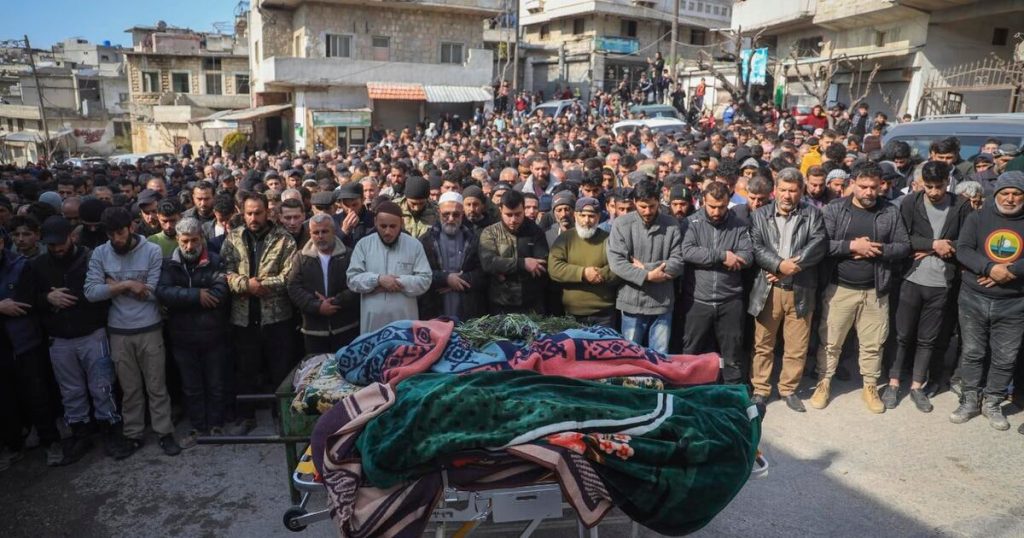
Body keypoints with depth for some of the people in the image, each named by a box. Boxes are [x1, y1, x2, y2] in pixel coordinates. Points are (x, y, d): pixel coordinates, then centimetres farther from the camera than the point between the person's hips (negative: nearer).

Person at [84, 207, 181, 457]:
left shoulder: (152, 251, -8)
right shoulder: (100, 254, -2)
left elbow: (152, 293, -14)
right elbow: (91, 292, -11)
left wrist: (115, 285, -10)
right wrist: (127, 284, -18)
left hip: (149, 329, -2)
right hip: (118, 332, 2)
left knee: (157, 385, 7)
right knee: (129, 388, 14)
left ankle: (165, 432, 18)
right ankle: (133, 434, 27)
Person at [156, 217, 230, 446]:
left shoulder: (215, 261, -6)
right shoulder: (169, 264, 0)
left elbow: (221, 292, -21)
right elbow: (162, 292, -16)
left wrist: (182, 300, -18)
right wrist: (197, 295, -23)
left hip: (213, 335, -2)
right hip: (183, 337, 2)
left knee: (216, 385, 11)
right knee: (191, 387, 15)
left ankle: (216, 425, 27)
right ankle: (198, 427, 29)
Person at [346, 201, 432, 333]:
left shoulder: (414, 245, 1)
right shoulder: (363, 244, 3)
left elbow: (424, 281, -4)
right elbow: (353, 279, -2)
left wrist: (397, 282, -15)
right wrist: (378, 279, -17)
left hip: (405, 322, 0)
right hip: (372, 323, 1)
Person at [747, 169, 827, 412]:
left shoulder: (812, 214, 5)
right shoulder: (761, 215, 6)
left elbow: (818, 244, -8)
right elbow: (756, 247, -5)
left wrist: (791, 266, -17)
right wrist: (779, 264, -20)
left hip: (800, 290, 0)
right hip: (768, 289, 0)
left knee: (797, 346, 7)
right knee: (763, 344, 7)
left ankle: (789, 389, 23)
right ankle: (760, 389, 19)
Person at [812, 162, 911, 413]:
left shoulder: (891, 212, 2)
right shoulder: (834, 209, -3)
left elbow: (904, 247, 1)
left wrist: (877, 250, -14)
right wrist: (852, 245, -18)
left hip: (875, 290, 2)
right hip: (840, 288, -1)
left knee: (873, 343, 12)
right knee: (830, 341, 8)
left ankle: (870, 387, 28)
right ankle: (824, 383, 23)